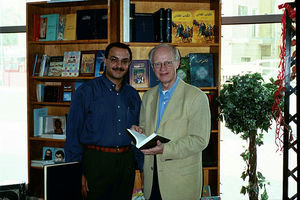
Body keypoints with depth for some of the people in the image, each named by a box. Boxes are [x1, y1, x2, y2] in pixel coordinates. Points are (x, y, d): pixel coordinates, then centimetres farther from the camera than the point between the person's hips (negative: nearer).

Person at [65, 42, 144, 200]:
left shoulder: (133, 95, 12)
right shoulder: (86, 91, -4)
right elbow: (73, 134, -7)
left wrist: (143, 166, 9)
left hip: (126, 162, 4)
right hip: (96, 162, -4)